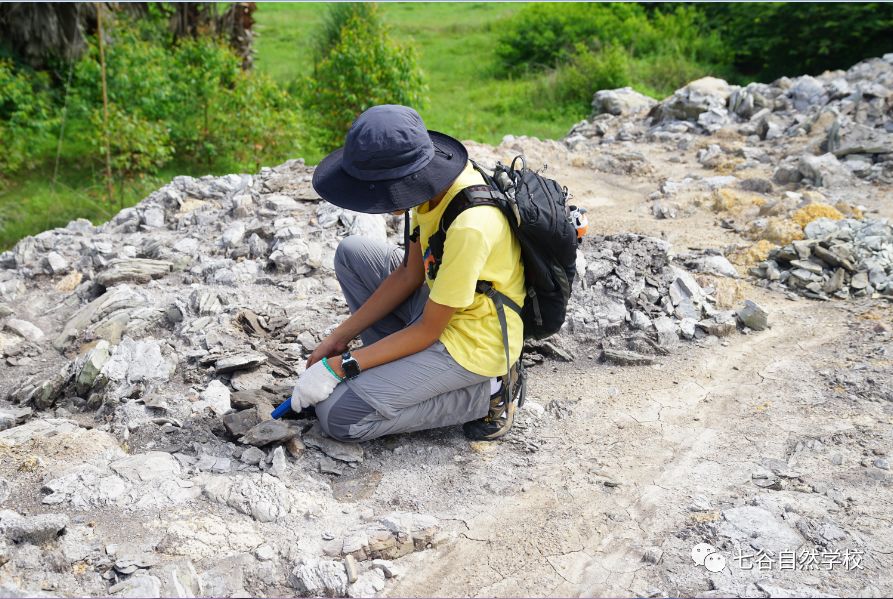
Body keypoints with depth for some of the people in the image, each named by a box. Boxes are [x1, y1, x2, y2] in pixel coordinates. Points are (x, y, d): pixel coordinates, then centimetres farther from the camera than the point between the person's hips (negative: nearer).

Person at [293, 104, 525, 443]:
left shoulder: (470, 226, -33)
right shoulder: (432, 181, -8)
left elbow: (427, 331, -22)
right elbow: (409, 274, 3)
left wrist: (339, 366, -16)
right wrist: (340, 337, 1)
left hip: (474, 341, -8)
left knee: (338, 416, -11)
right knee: (351, 253, 7)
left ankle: (485, 395, -3)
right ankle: (398, 364, 9)